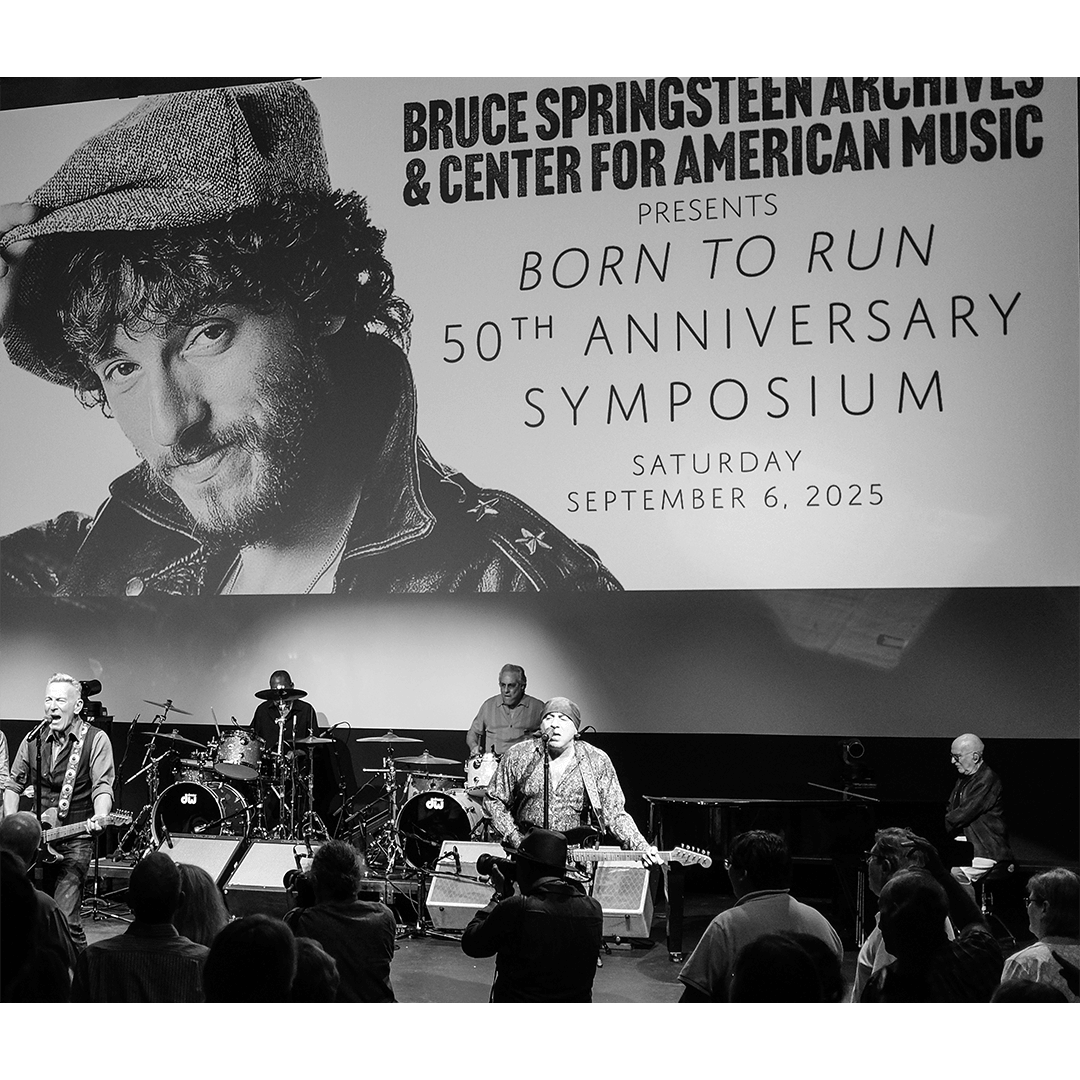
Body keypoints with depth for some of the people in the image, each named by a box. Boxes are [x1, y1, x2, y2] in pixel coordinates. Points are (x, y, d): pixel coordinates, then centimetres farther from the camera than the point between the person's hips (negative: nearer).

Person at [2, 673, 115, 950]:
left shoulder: (95, 739, -5)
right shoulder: (33, 740, 9)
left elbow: (103, 785, -15)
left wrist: (100, 816, -34)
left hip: (75, 840, -5)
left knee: (65, 918, -14)